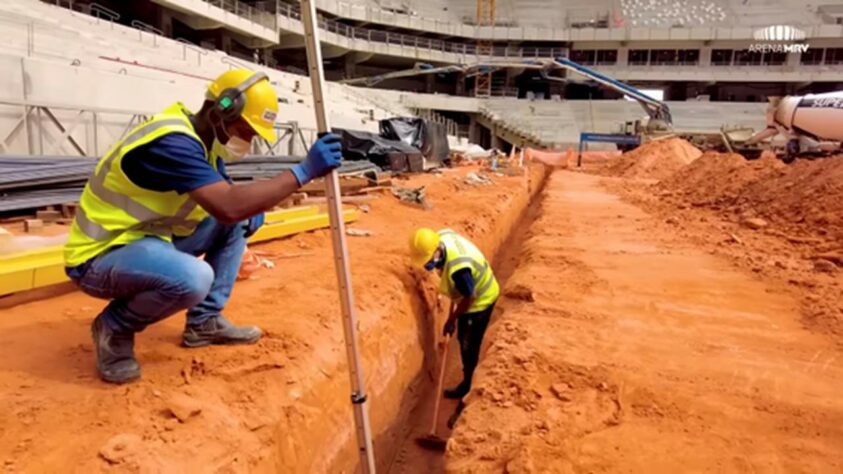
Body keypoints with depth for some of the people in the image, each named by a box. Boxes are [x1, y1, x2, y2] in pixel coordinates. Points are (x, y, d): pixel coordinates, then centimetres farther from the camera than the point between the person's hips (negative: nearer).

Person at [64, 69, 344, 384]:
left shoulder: (205, 141, 4)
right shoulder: (172, 142, -26)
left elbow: (228, 199, 15)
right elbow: (228, 207, -37)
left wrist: (254, 207, -9)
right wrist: (304, 171, -34)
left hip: (146, 240, 10)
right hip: (100, 257, -9)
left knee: (237, 223, 4)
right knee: (194, 277, -37)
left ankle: (204, 322, 8)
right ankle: (114, 328, -5)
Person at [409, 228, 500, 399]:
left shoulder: (457, 269, -43)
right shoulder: (441, 237, -19)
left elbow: (468, 298, -28)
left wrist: (451, 320, -15)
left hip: (480, 300, -8)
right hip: (469, 295, 8)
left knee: (469, 345, 10)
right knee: (463, 338, 24)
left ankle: (466, 384, 32)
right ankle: (468, 371, 47)